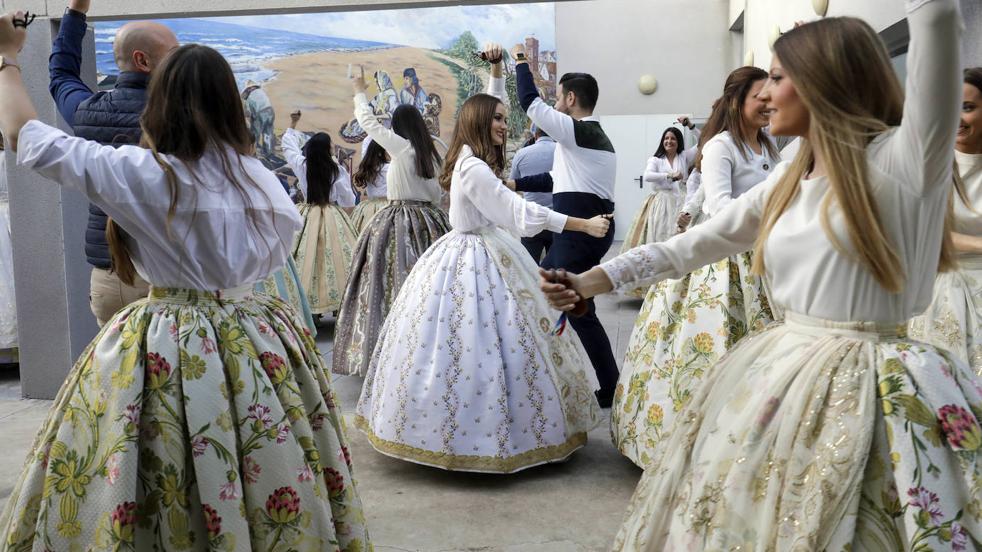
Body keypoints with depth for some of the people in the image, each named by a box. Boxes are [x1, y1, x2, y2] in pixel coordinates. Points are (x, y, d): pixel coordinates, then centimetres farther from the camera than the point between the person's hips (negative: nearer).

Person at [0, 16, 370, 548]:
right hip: (254, 342, 4)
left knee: (161, 499, 12)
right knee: (264, 494, 15)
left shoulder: (137, 172, -11)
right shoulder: (263, 179, -1)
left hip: (165, 350, -4)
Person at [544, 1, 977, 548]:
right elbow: (693, 245, 14)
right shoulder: (788, 181, 11)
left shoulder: (903, 158, -10)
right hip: (781, 380, 7)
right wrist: (592, 281, 12)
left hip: (869, 391, -6)